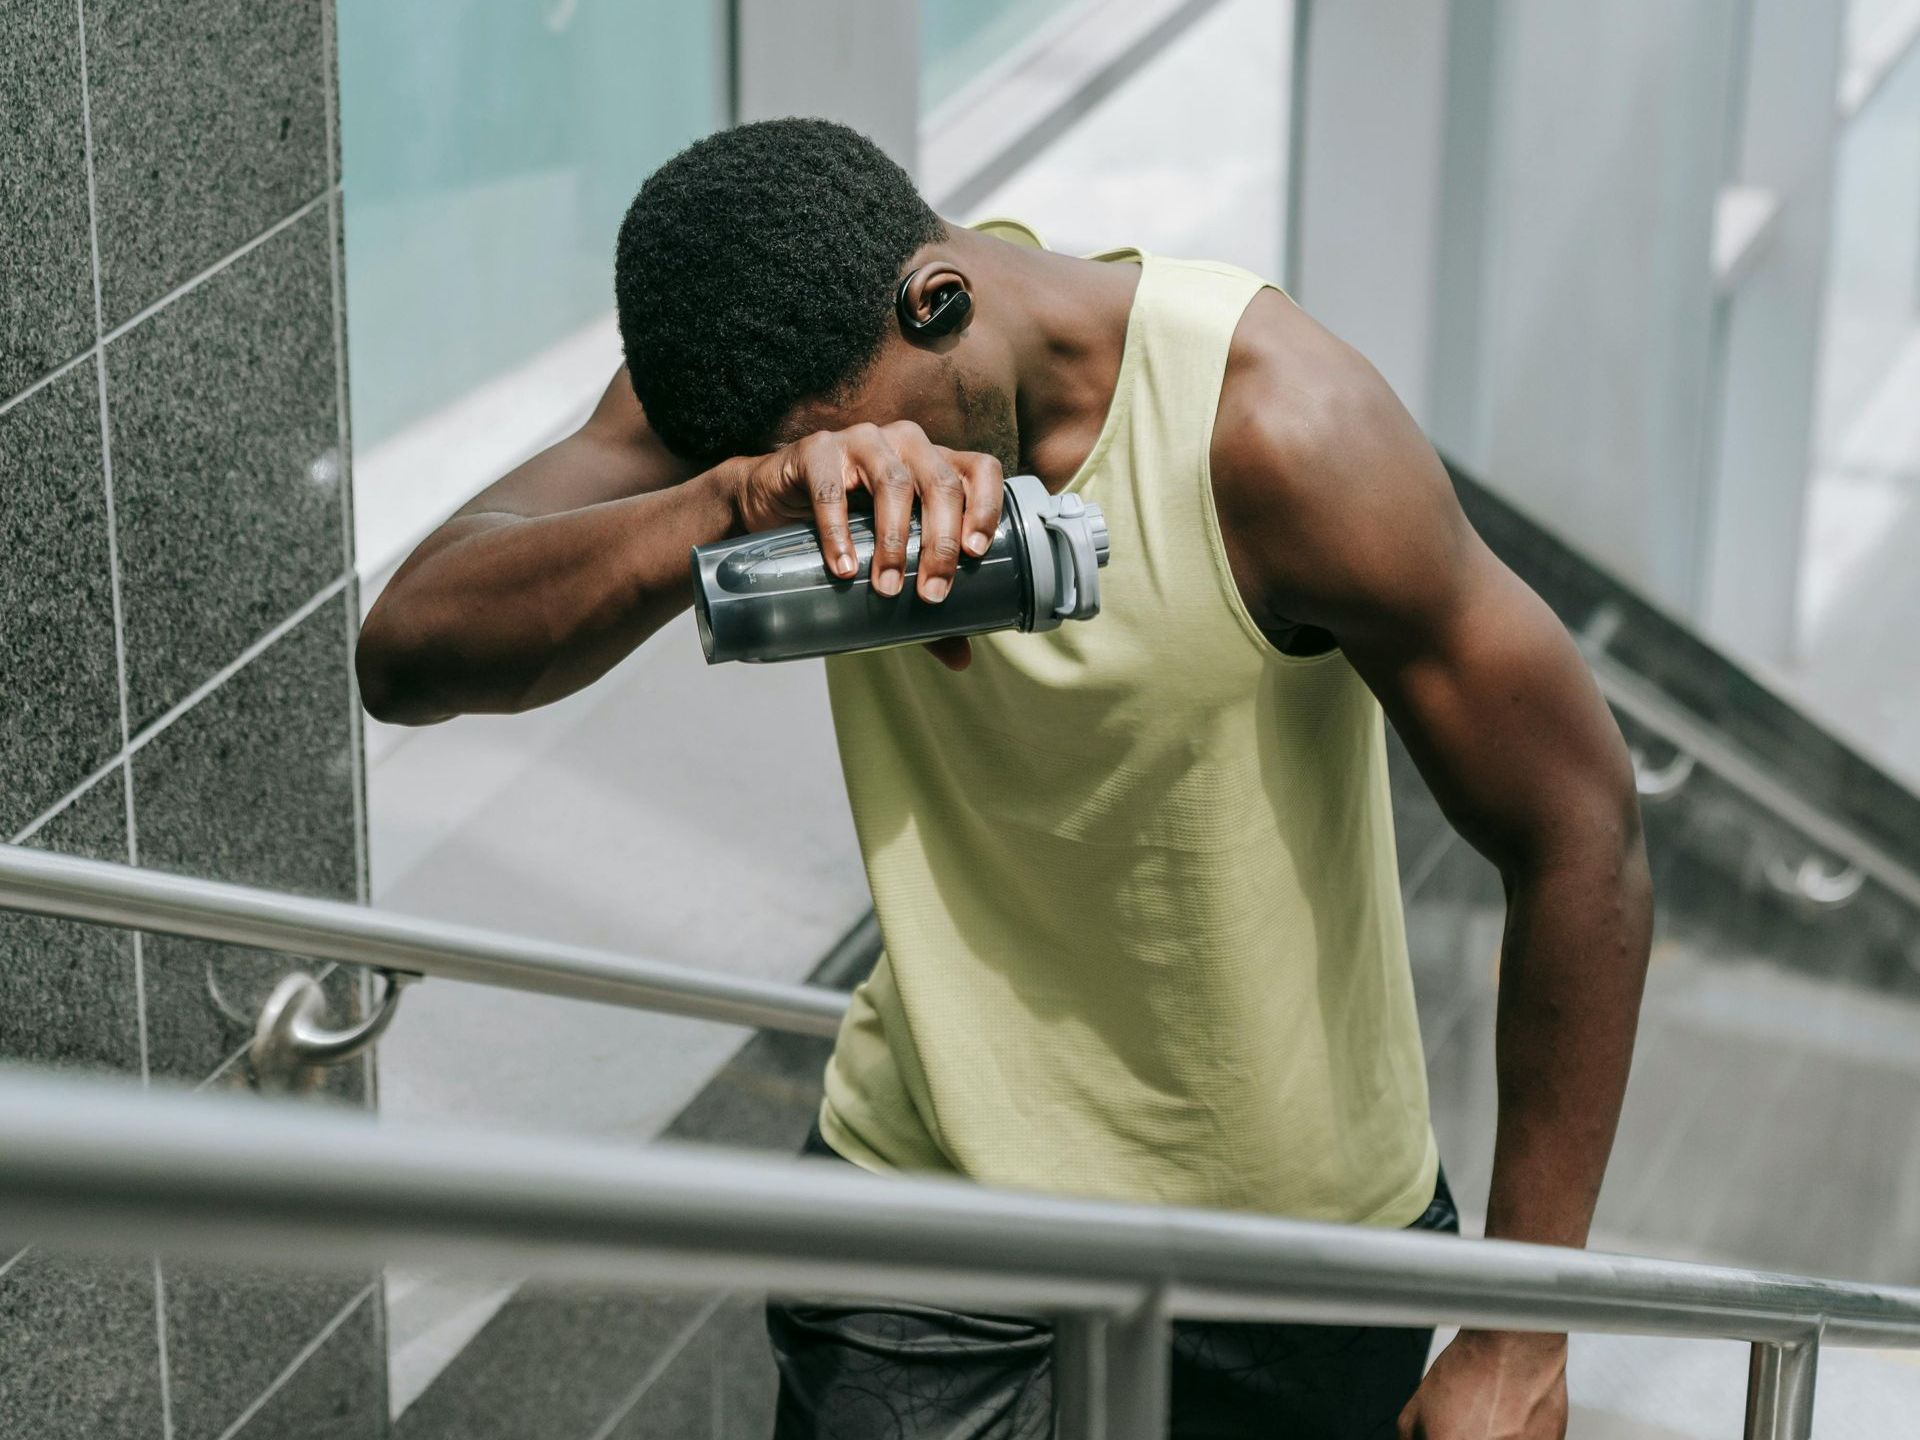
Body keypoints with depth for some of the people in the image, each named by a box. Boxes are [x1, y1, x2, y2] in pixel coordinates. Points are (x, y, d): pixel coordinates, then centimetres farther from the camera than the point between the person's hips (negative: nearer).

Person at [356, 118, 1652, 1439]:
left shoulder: (1278, 425, -27)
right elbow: (408, 655, -25)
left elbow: (1583, 841, -21)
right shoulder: (787, 365, -16)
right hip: (927, 1173, 2)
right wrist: (726, 501, -44)